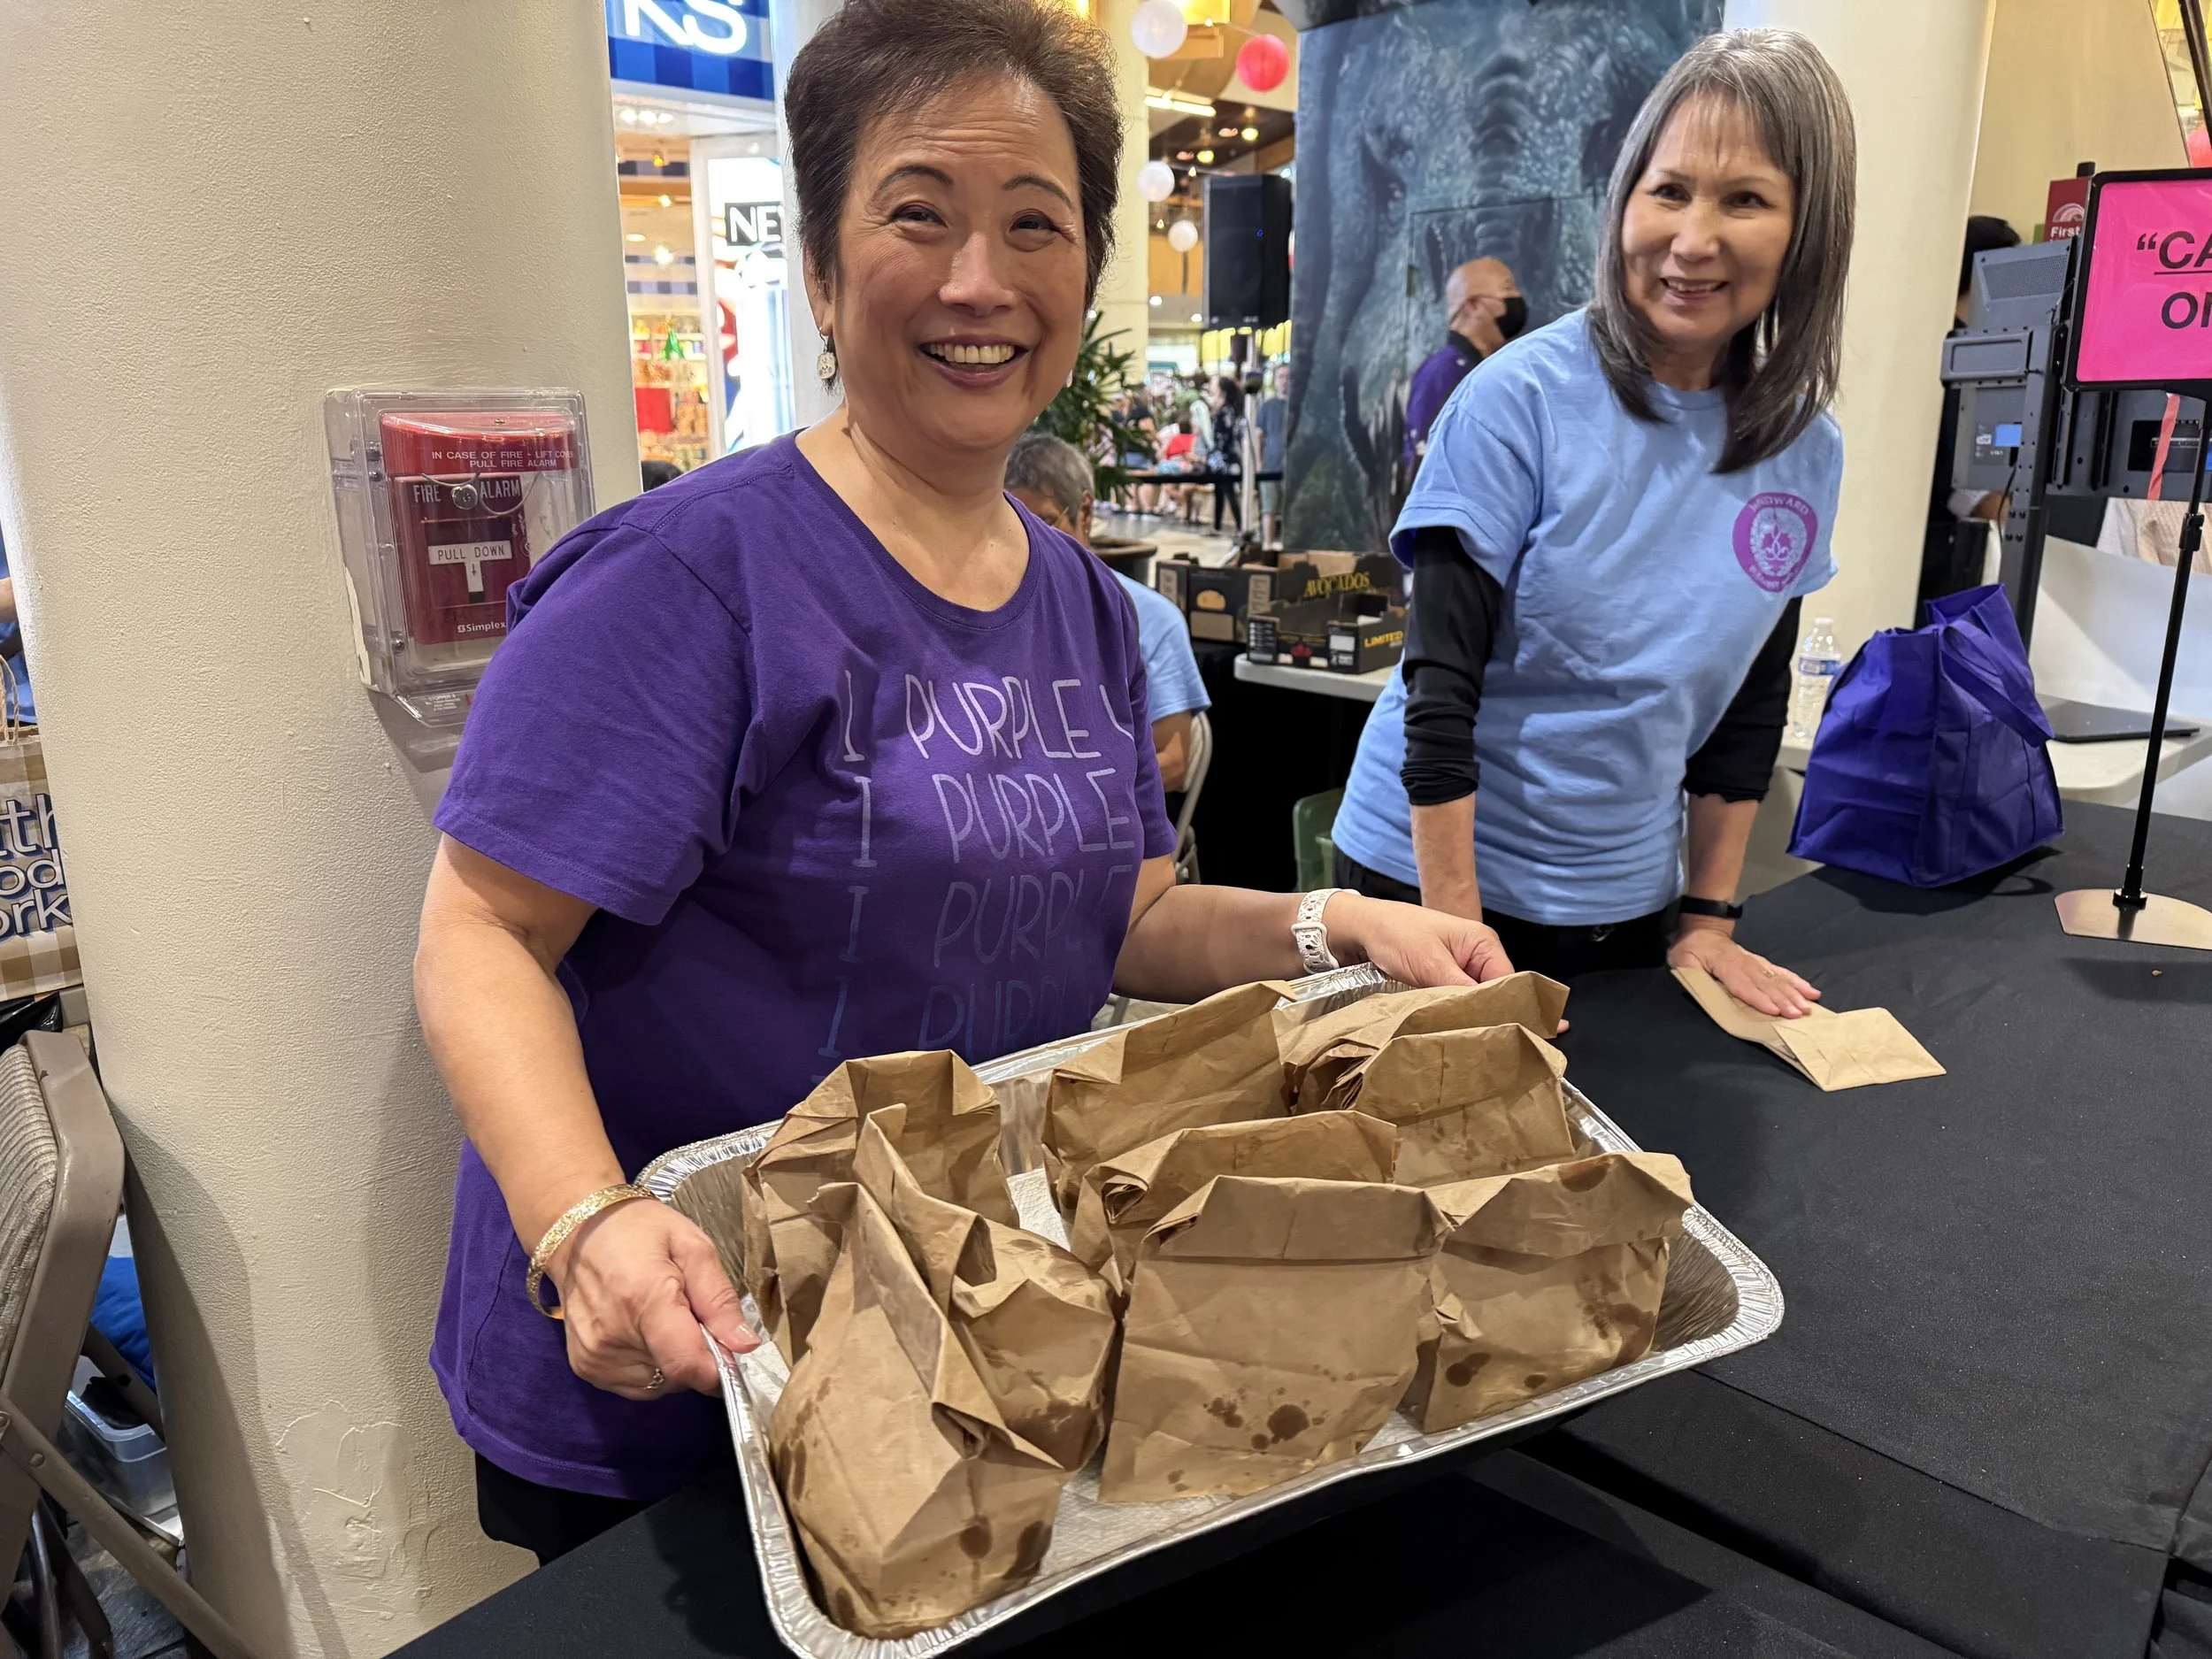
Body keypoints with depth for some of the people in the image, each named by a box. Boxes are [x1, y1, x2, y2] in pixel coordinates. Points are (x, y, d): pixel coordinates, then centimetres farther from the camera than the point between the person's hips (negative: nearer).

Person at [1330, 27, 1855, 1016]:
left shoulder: (1807, 451, 0)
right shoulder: (1521, 399, -16)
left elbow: (1751, 705, 9)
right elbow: (1439, 690, -17)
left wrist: (1707, 914, 7)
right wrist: (1460, 934, -18)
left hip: (1630, 900, 5)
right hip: (1433, 873, -4)